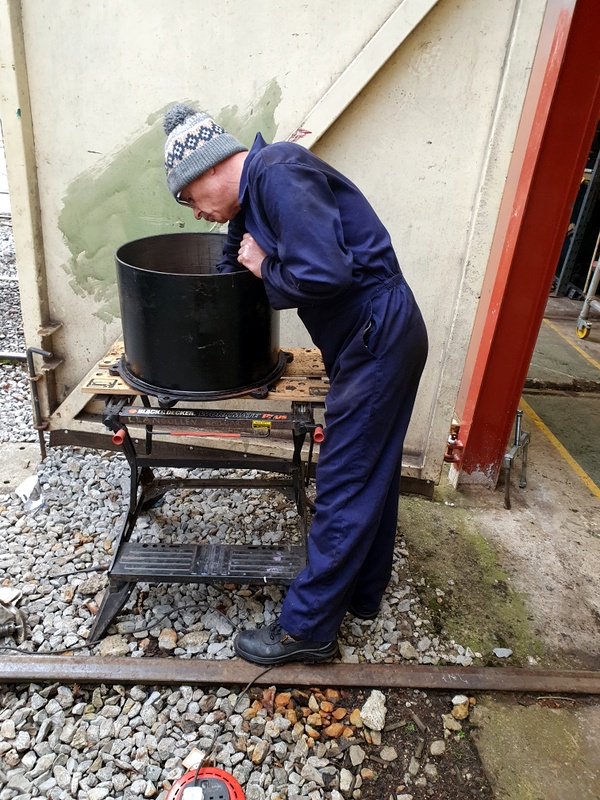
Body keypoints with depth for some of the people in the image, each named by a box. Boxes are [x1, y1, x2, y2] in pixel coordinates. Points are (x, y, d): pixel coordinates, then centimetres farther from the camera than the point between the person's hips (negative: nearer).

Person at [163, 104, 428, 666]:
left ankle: (308, 629, 17)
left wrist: (265, 269, -11)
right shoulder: (250, 199, 14)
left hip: (378, 339, -10)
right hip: (381, 338, 10)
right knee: (372, 474, 19)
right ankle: (363, 592, 38)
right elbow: (233, 268, 26)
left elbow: (323, 274, -28)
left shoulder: (279, 173, -17)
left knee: (343, 490, -1)